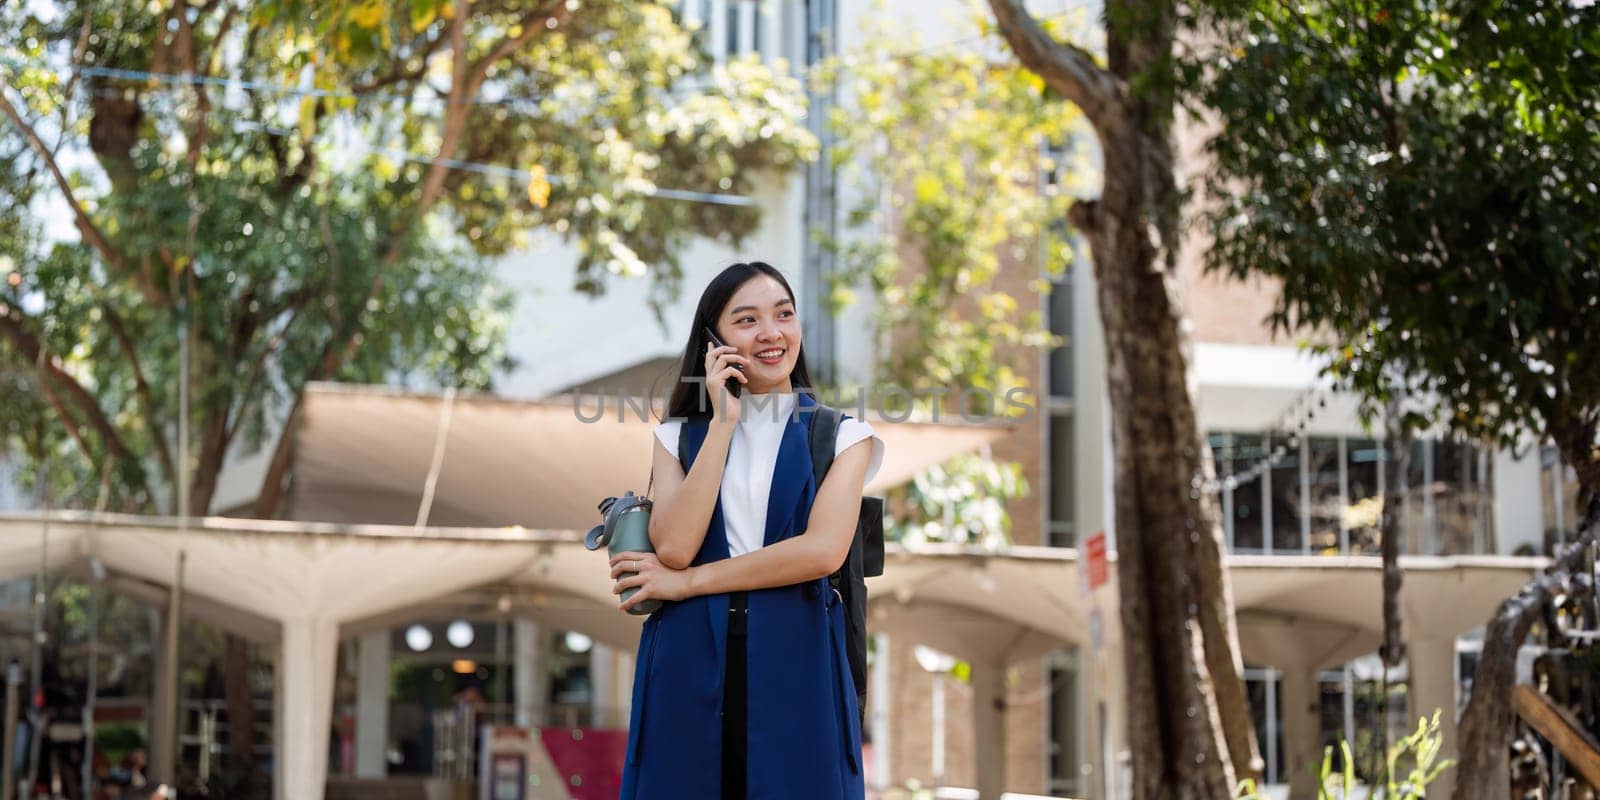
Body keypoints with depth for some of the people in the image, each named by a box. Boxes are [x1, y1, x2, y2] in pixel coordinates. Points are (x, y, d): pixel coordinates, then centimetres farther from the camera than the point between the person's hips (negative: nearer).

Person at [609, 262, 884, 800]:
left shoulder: (840, 435, 7)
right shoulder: (680, 435, 11)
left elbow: (824, 550, -10)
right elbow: (673, 547, -7)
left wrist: (688, 581, -8)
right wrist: (724, 421, -6)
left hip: (795, 665, -1)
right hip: (690, 665, 1)